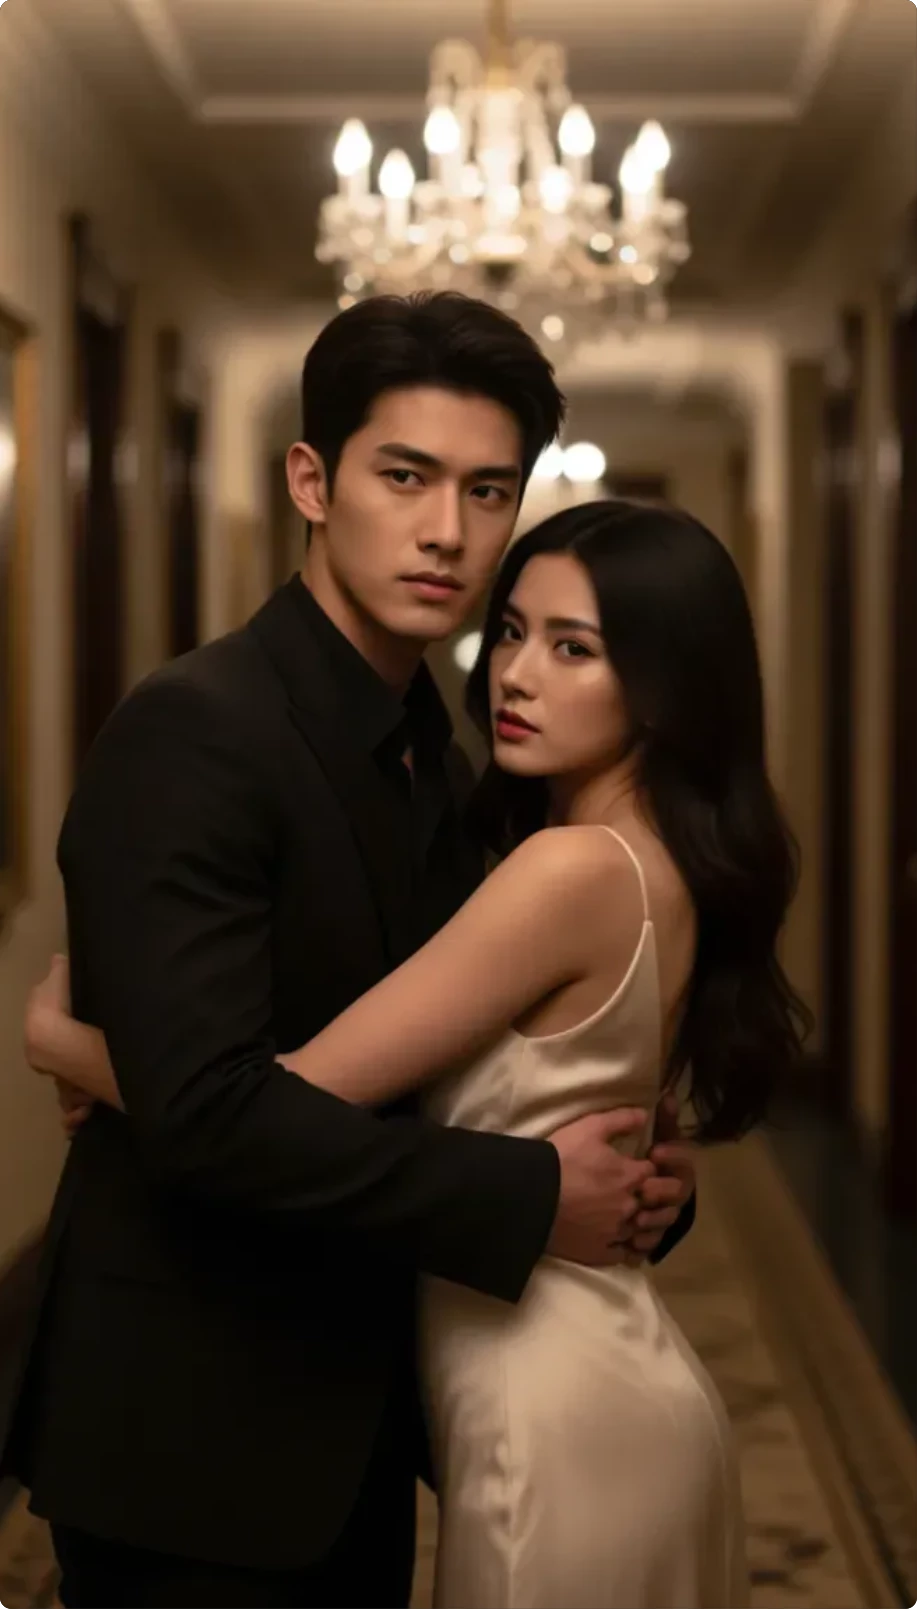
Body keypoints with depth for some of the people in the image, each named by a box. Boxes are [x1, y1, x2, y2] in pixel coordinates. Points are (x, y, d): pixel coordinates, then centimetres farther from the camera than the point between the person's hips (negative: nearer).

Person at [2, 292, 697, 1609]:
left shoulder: (432, 751, 9)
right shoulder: (195, 733, -19)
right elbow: (203, 1103, -28)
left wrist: (637, 1187, -3)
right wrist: (529, 1199, -21)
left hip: (352, 1415, 8)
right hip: (193, 1440, -8)